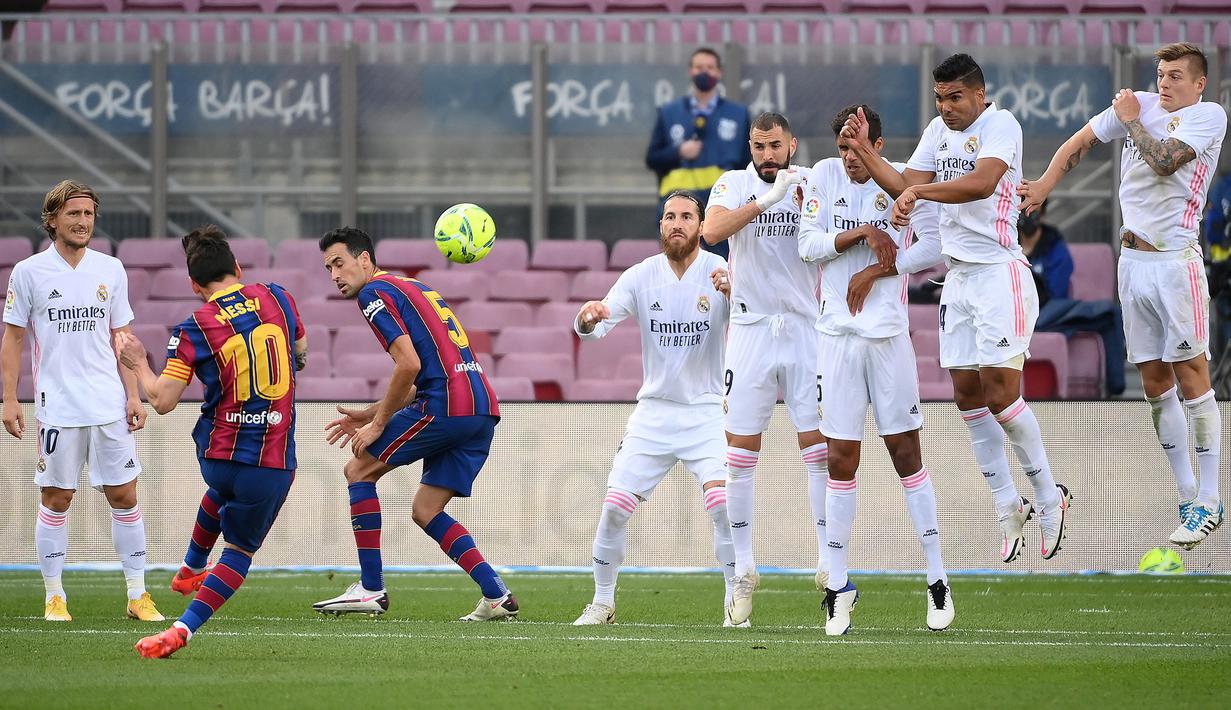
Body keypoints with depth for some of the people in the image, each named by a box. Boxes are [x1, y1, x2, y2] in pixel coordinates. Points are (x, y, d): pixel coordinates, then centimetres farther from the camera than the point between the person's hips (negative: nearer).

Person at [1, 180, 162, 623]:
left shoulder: (111, 270, 8)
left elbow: (121, 337, 13)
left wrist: (133, 395, 6)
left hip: (109, 405, 2)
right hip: (56, 406, -2)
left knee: (124, 495, 1)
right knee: (56, 500, 1)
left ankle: (138, 595, 6)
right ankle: (54, 597, 10)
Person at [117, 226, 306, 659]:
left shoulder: (194, 330, -8)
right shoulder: (277, 298, -1)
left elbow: (163, 401, -10)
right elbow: (301, 352, 18)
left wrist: (137, 365, 7)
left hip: (217, 455, 0)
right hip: (274, 464, 0)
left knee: (223, 489, 38)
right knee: (240, 550, 13)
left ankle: (191, 568, 56)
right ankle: (182, 630, -3)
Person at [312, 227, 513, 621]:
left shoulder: (375, 293, -2)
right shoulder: (414, 287, 27)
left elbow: (410, 365, -14)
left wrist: (378, 423, -5)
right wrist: (370, 414, 26)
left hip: (447, 406, -9)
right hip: (482, 409, 9)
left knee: (359, 469, 4)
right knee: (426, 511, 14)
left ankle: (371, 589, 2)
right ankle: (497, 595, 3)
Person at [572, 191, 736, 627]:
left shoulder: (720, 273, -9)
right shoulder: (641, 276, -3)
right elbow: (594, 327, -10)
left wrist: (734, 292, -43)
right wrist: (589, 318, -35)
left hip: (706, 412, -2)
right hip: (653, 411, 2)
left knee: (721, 501, -21)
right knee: (614, 506, -5)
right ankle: (603, 602, 13)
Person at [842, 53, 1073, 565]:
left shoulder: (1000, 124, -11)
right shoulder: (939, 131, 13)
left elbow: (983, 182, -28)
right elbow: (906, 186, 11)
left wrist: (918, 191, -34)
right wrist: (863, 149, 0)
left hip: (999, 273, -8)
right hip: (958, 277, 8)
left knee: (1000, 392, -11)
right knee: (968, 396, 3)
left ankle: (1049, 498, 4)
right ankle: (1009, 509, 11)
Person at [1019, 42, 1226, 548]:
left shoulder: (1209, 116, -4)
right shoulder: (1139, 104, 13)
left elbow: (1164, 162, -17)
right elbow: (1082, 140, 22)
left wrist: (1131, 121, -3)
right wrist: (1047, 182, 10)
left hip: (1175, 259, -6)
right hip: (1133, 258, 6)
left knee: (1190, 373, -9)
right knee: (1154, 383, 5)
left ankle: (1209, 501, -5)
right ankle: (1188, 497, 11)